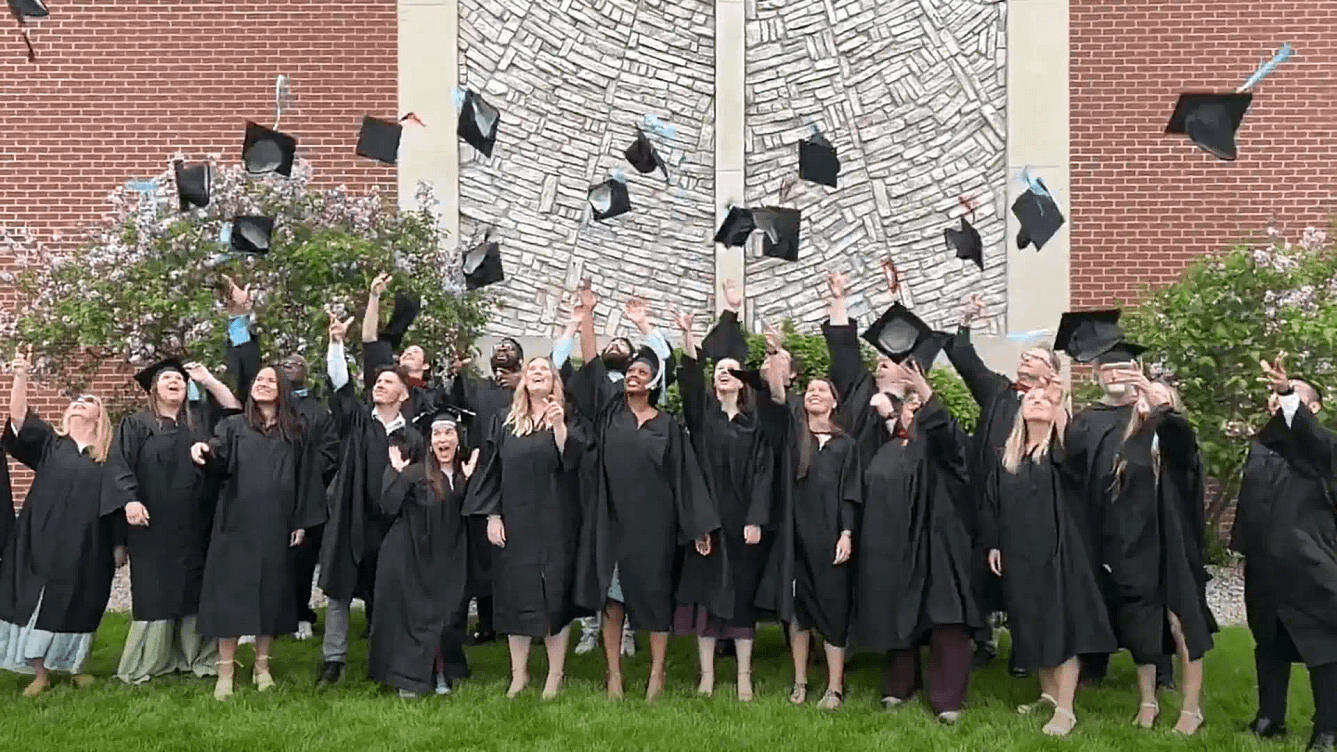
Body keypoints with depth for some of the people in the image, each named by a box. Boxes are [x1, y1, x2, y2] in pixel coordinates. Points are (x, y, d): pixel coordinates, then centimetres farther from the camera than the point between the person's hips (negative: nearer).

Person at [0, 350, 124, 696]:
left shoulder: (109, 456, 6)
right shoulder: (49, 442, 8)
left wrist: (119, 543, 4)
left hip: (87, 545, 0)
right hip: (43, 540, 1)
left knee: (79, 607, 6)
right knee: (39, 603, 2)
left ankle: (77, 666, 24)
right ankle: (40, 673, 14)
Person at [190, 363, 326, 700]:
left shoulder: (296, 433, 9)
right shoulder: (233, 426, 7)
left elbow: (307, 478, 8)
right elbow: (219, 461, -9)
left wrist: (302, 521, 1)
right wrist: (205, 451, -32)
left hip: (276, 528, 1)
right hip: (237, 524, -1)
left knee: (271, 594, 5)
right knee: (231, 593, -2)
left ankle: (262, 666, 17)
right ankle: (226, 670, 5)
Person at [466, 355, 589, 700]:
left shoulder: (568, 421, 4)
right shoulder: (504, 422, 9)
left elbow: (572, 460, -10)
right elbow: (492, 470, 6)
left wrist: (558, 426, -22)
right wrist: (492, 515, -1)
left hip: (555, 522, -2)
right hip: (514, 522, 2)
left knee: (555, 593, 1)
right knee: (516, 594, 5)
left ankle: (555, 674, 10)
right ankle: (519, 673, 15)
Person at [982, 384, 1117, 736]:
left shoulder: (1060, 449, -3)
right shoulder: (1007, 455, 11)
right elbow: (993, 501, 14)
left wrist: (1060, 406, -36)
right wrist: (993, 544, 8)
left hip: (1055, 549, -5)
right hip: (1018, 552, 5)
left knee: (1061, 623, -5)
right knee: (1033, 624, 12)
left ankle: (1065, 709, -1)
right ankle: (1048, 693, 27)